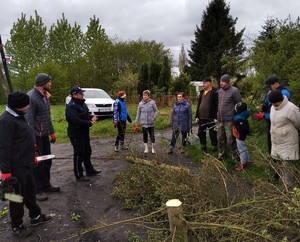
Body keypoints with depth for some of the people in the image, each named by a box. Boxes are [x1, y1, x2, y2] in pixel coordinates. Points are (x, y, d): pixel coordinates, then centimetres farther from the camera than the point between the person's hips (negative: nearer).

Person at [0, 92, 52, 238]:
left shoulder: (18, 116, 10)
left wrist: (31, 156, 25)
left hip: (25, 164, 9)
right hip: (17, 166, -9)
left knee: (30, 191, 21)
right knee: (18, 195, 6)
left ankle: (35, 216, 37)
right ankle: (16, 226, 23)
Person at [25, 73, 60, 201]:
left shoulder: (45, 96, 11)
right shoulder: (31, 97, -18)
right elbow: (29, 120, -21)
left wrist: (52, 132, 18)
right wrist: (32, 140, -23)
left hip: (44, 135, 8)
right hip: (36, 136, -8)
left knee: (47, 161, 15)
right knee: (38, 163, 1)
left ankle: (46, 185, 30)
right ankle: (38, 190, 15)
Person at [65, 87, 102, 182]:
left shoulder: (82, 103, 10)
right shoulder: (71, 106, -20)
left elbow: (86, 115, 19)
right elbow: (76, 120, -29)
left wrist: (92, 117, -3)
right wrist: (89, 123, -21)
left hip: (84, 132, 10)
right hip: (76, 134, -10)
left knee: (87, 152, 19)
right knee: (79, 154, -2)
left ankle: (89, 170, 34)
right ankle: (79, 175, 9)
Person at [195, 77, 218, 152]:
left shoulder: (214, 92, -7)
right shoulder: (202, 92, 13)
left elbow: (217, 105, -12)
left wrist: (216, 117, -16)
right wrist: (197, 116, 11)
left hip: (210, 118, -7)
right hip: (201, 117, 7)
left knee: (212, 134, 3)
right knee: (201, 133, 13)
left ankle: (214, 147, 18)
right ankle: (203, 147, 27)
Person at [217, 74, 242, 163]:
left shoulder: (234, 91, -8)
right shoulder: (219, 91, 10)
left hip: (229, 120, -6)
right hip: (220, 120, 6)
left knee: (231, 140, -2)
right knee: (220, 139, 15)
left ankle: (236, 157, 11)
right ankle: (221, 155, 30)